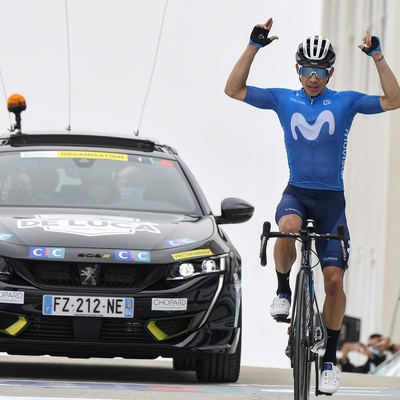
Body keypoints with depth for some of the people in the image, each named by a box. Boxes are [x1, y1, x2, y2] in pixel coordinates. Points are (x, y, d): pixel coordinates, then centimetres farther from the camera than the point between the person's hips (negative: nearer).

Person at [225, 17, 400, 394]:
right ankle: (283, 290, -12)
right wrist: (254, 46, -11)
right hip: (296, 192, 0)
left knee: (334, 278, -5)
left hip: (331, 198, 0)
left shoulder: (345, 101, 2)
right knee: (288, 226, -37)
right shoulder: (283, 100, 4)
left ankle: (330, 357, 7)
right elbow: (233, 89, -2)